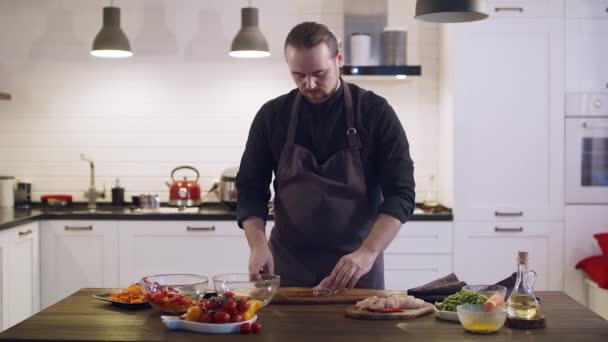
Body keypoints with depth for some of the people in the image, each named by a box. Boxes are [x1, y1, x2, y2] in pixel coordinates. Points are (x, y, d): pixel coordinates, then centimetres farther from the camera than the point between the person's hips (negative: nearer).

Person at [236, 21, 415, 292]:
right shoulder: (272, 116, 0)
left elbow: (400, 193, -10)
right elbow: (250, 189, 5)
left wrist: (368, 252, -24)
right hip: (287, 266, 2)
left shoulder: (375, 113, -6)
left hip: (356, 266, -1)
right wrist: (258, 244, -13)